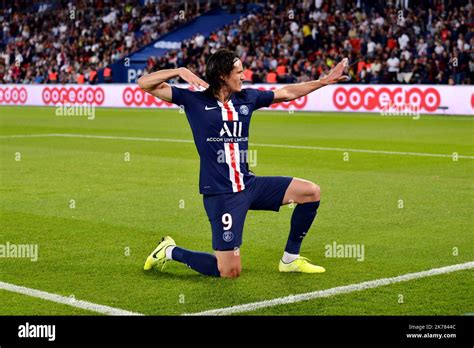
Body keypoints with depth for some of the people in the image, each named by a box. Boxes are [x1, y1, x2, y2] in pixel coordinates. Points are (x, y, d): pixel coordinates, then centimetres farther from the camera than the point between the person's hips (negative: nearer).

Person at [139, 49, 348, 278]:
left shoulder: (247, 98, 7)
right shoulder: (195, 100, -7)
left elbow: (287, 93, 21)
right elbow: (145, 83, -9)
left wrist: (325, 80, 21)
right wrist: (180, 71, -24)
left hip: (249, 184, 7)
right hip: (220, 194, -6)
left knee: (310, 192, 2)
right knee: (229, 272, -9)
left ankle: (290, 259, 15)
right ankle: (170, 252, 15)